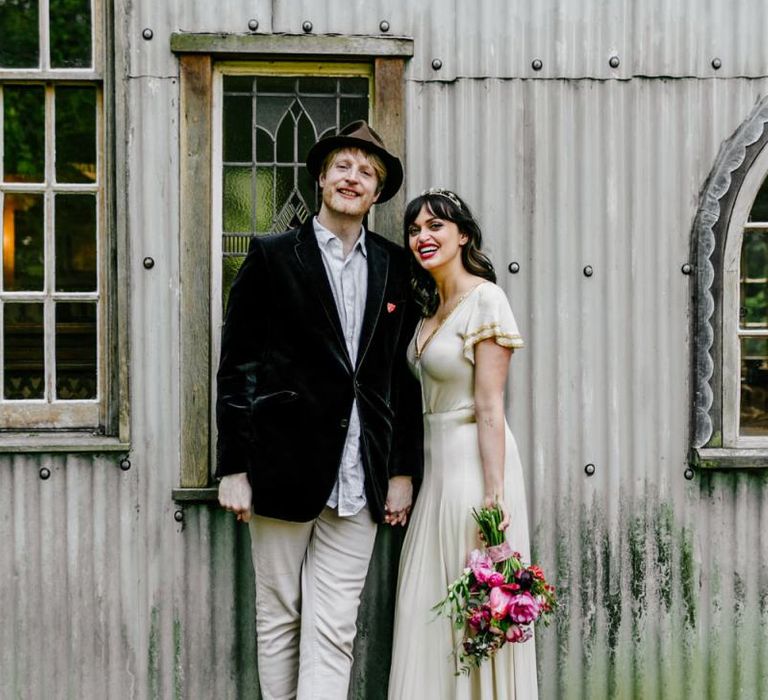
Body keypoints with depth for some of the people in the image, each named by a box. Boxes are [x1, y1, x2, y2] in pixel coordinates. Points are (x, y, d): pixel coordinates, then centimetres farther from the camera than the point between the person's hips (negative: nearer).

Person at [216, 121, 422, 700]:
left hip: (359, 479, 2)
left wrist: (403, 470, 8)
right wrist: (234, 468, -5)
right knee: (279, 617, 7)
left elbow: (404, 373, 12)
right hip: (284, 472, -2)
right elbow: (236, 365, 0)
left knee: (333, 631, -1)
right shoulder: (272, 257, 2)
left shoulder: (395, 267, 10)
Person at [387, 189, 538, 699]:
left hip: (473, 461, -9)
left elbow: (490, 406, -17)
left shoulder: (485, 300, -11)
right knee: (427, 609, 11)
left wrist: (493, 494, -21)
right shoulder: (432, 306, 14)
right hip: (436, 462, 9)